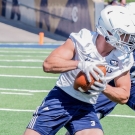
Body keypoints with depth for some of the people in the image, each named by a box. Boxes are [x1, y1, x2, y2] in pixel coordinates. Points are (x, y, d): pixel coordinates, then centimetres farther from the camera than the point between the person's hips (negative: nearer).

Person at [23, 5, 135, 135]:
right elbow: (48, 64, -24)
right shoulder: (82, 41, -18)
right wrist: (80, 64, -38)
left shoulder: (123, 59, -7)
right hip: (60, 99, -3)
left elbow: (124, 96, 1)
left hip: (85, 108, 3)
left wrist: (104, 87, -20)